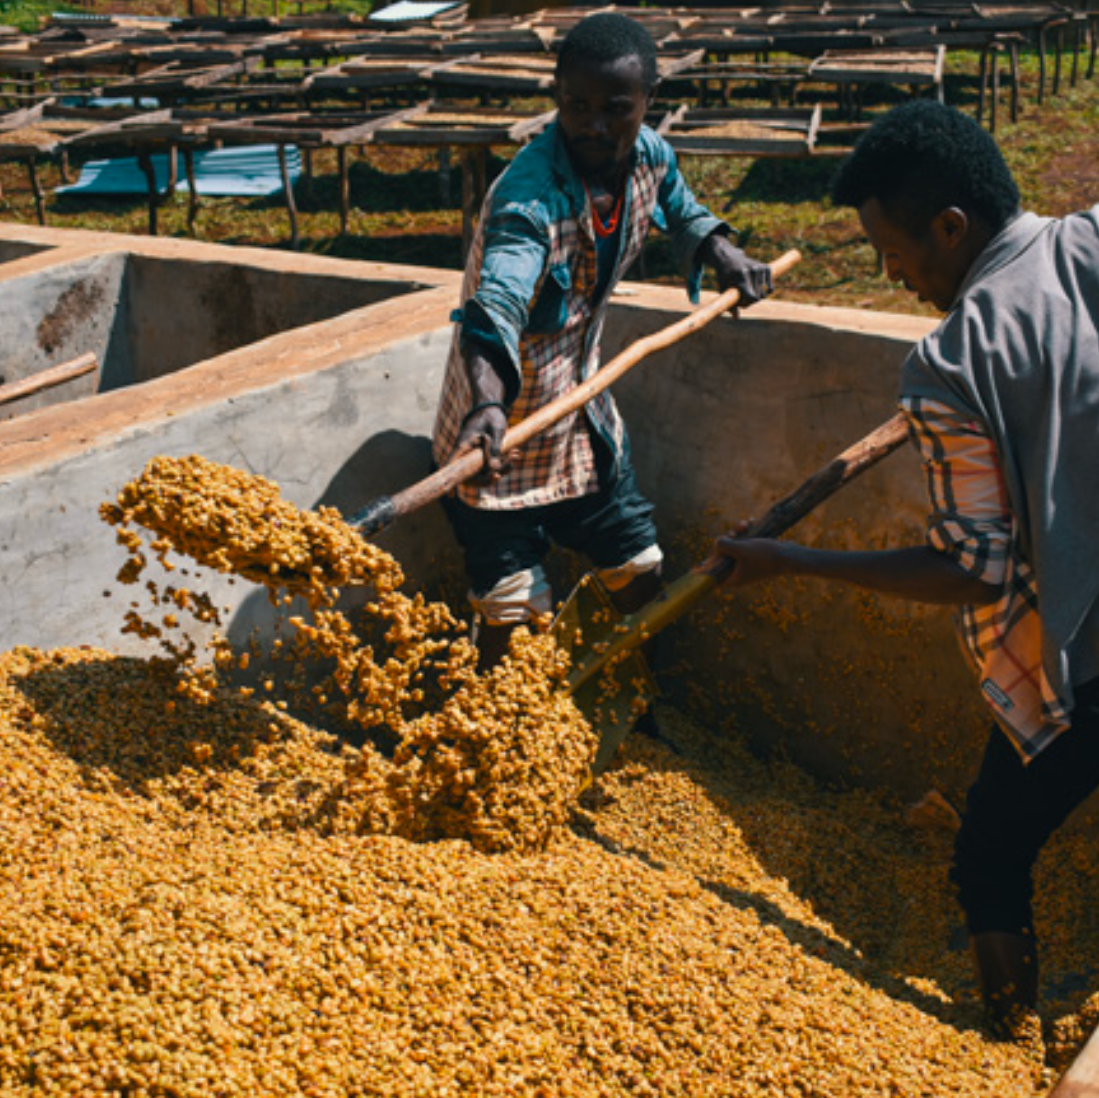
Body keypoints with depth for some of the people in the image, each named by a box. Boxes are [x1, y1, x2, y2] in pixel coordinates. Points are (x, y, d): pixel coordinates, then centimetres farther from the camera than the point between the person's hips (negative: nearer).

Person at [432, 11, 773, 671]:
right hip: (505, 425, -7)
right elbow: (495, 302, -48)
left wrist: (725, 256, -3)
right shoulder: (530, 196, -31)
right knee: (514, 609, -5)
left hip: (584, 407, 7)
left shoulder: (648, 155, -8)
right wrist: (486, 400, -66)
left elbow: (681, 210, 16)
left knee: (641, 573, 16)